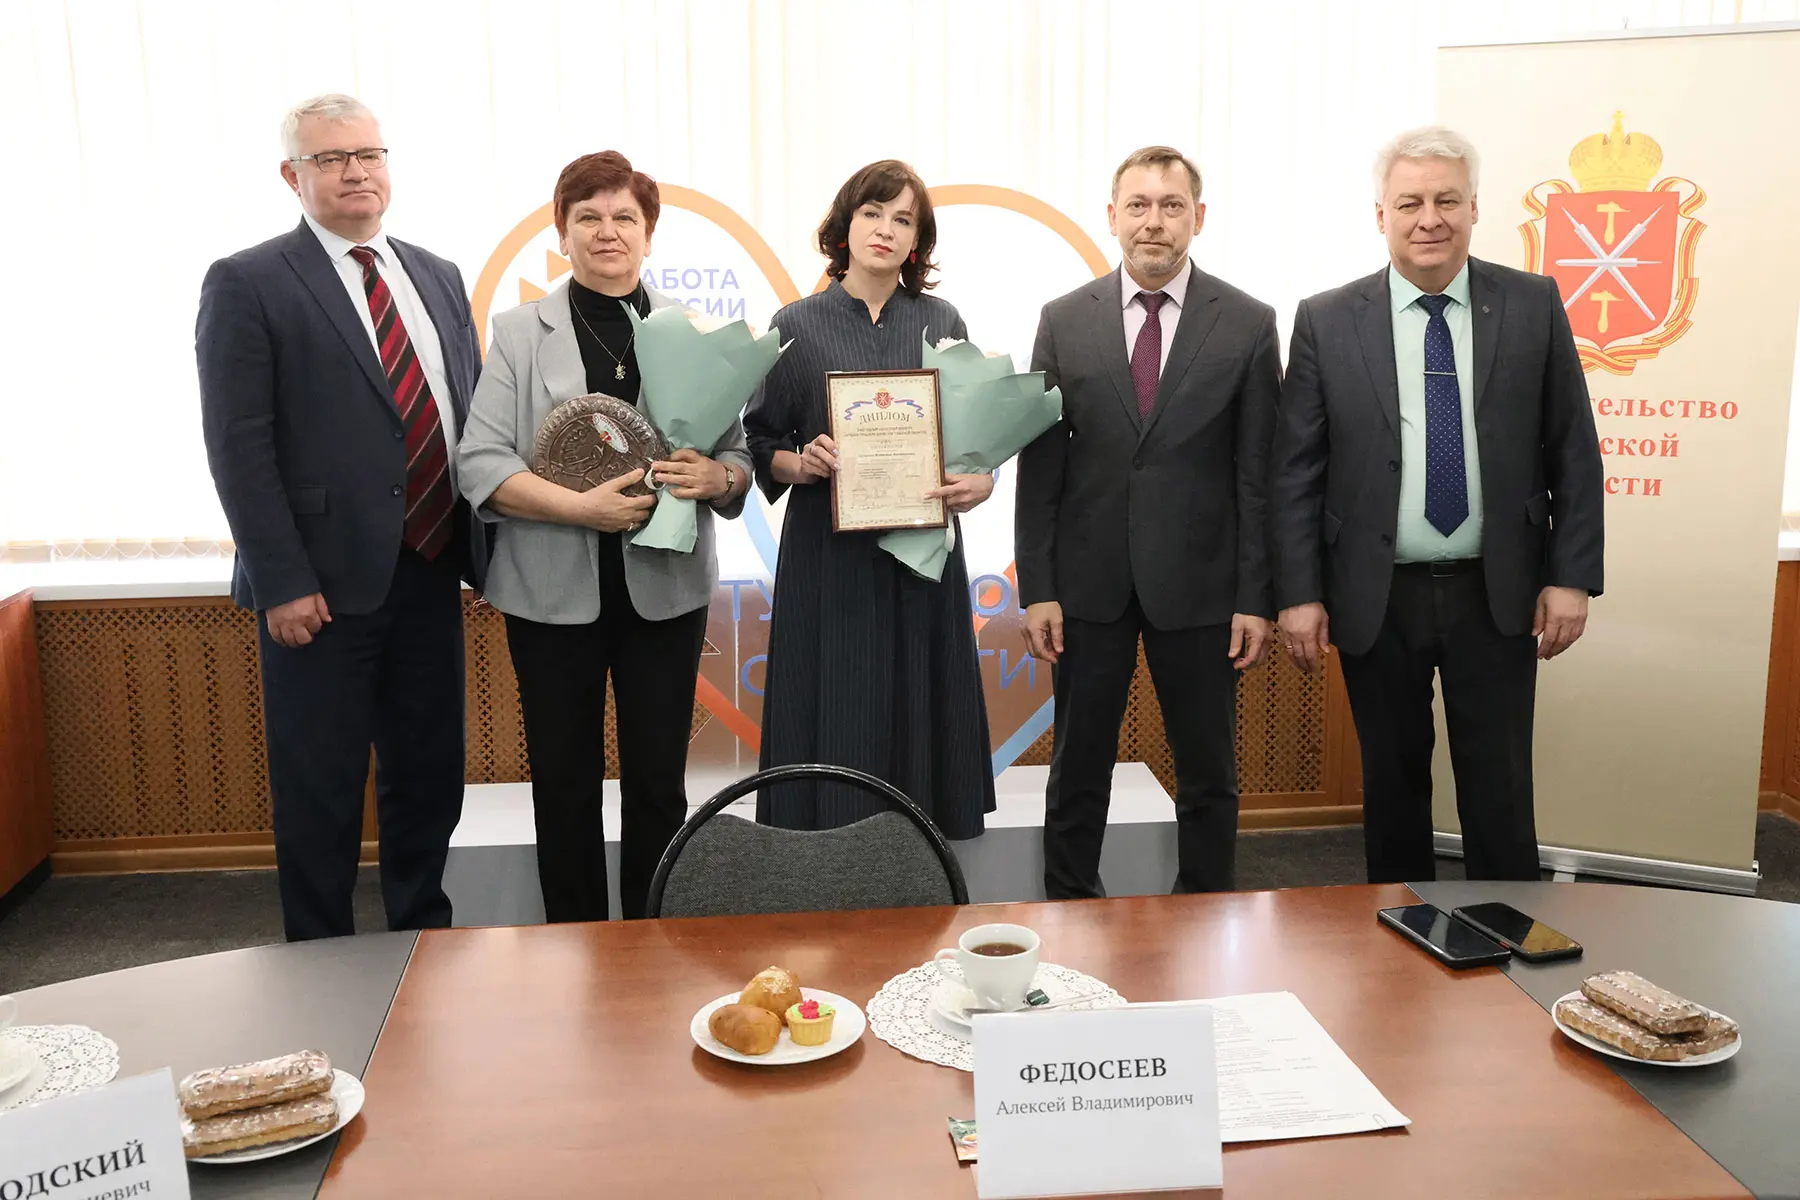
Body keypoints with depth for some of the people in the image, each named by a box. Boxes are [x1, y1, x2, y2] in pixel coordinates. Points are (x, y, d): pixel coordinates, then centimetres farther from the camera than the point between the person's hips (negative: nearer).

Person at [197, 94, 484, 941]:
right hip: (324, 584, -5)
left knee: (429, 775, 15)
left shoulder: (437, 278, 12)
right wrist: (282, 584, -16)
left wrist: (482, 550, 7)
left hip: (431, 574, 5)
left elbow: (472, 418, 13)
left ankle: (424, 936, 33)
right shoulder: (247, 284, -5)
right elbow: (239, 447, -10)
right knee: (320, 792, 6)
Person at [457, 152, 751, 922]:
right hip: (553, 591, -1)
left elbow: (740, 453, 7)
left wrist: (715, 478, -16)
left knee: (658, 779, 6)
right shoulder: (521, 332, 3)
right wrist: (581, 507, -18)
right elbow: (480, 463, -5)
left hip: (665, 588, 1)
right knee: (565, 780, 8)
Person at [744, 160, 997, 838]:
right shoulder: (798, 326, 2)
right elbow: (760, 444, 4)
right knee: (836, 723, 0)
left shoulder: (942, 323, 8)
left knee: (919, 713, 5)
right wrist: (801, 464, -17)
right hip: (828, 558, -2)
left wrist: (980, 483, -11)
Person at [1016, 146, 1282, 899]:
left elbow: (1259, 472, -1)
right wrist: (1037, 587, -3)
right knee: (1078, 769, 11)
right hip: (1089, 581, 1)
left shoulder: (1248, 324, -1)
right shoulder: (1064, 320, 3)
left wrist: (1257, 597, -5)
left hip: (1198, 583, -1)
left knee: (1208, 773, 10)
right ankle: (1069, 912, 27)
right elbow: (1039, 465, 2)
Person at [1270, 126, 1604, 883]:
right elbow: (1296, 470, -1)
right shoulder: (1326, 321, -1)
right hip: (1376, 596, 0)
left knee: (1499, 792, 6)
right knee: (1393, 785, 12)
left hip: (1498, 594, 0)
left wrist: (1572, 576, -2)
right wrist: (1299, 594, -6)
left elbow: (1573, 451, 4)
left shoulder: (1533, 305, 1)